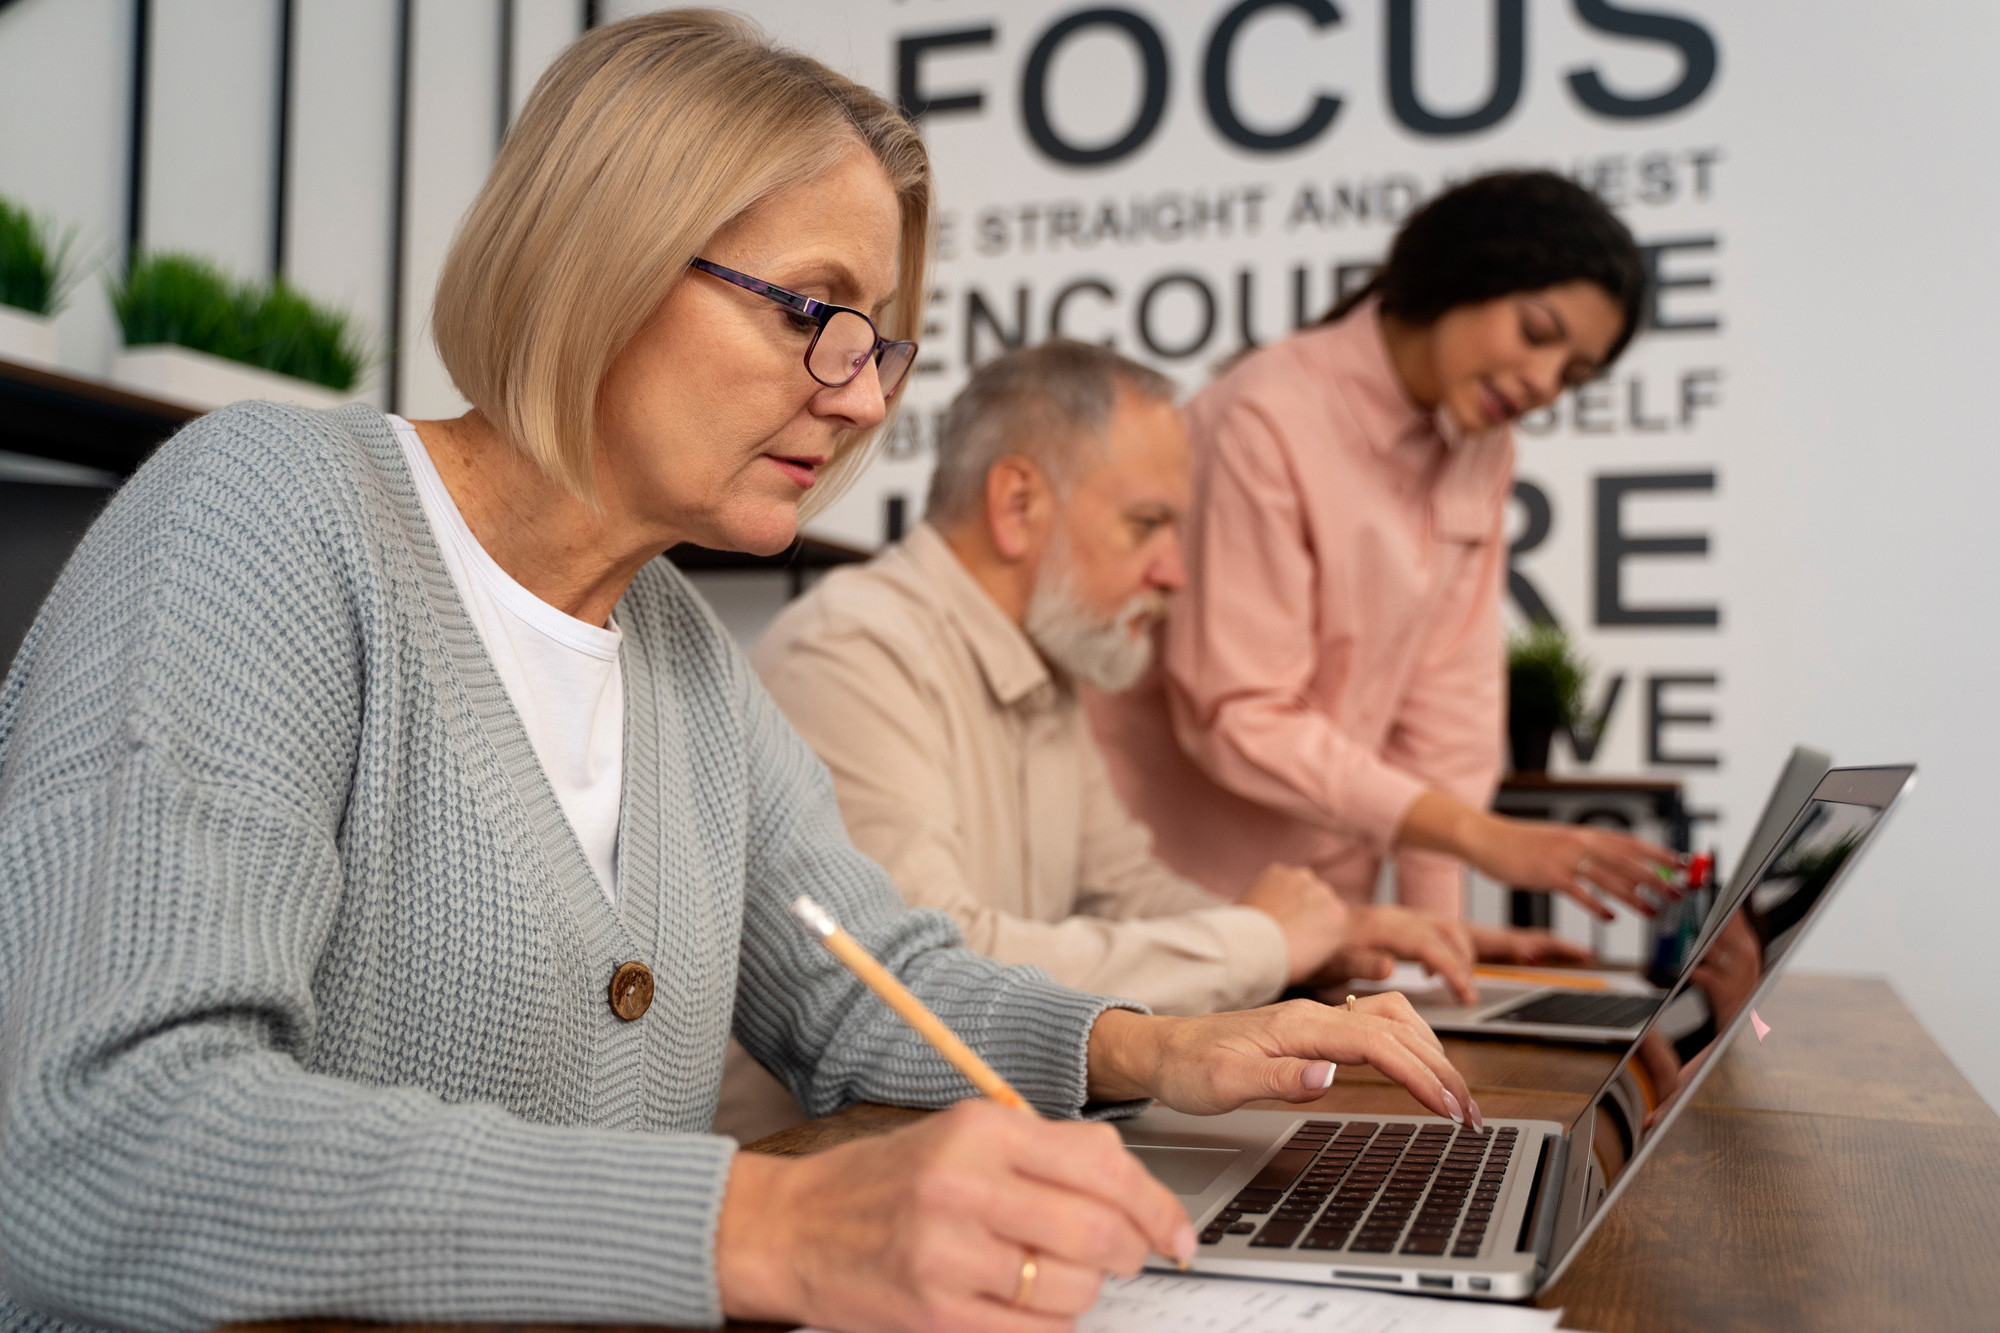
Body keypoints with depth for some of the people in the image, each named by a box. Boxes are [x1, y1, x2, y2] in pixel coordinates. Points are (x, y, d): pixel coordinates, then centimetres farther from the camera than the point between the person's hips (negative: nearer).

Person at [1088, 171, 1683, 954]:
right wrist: (1483, 836, -28)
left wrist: (1437, 915, -6)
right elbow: (1240, 716, -23)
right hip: (1167, 875, -6)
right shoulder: (1269, 420, -20)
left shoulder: (1482, 445, 3)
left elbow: (1447, 686, 1)